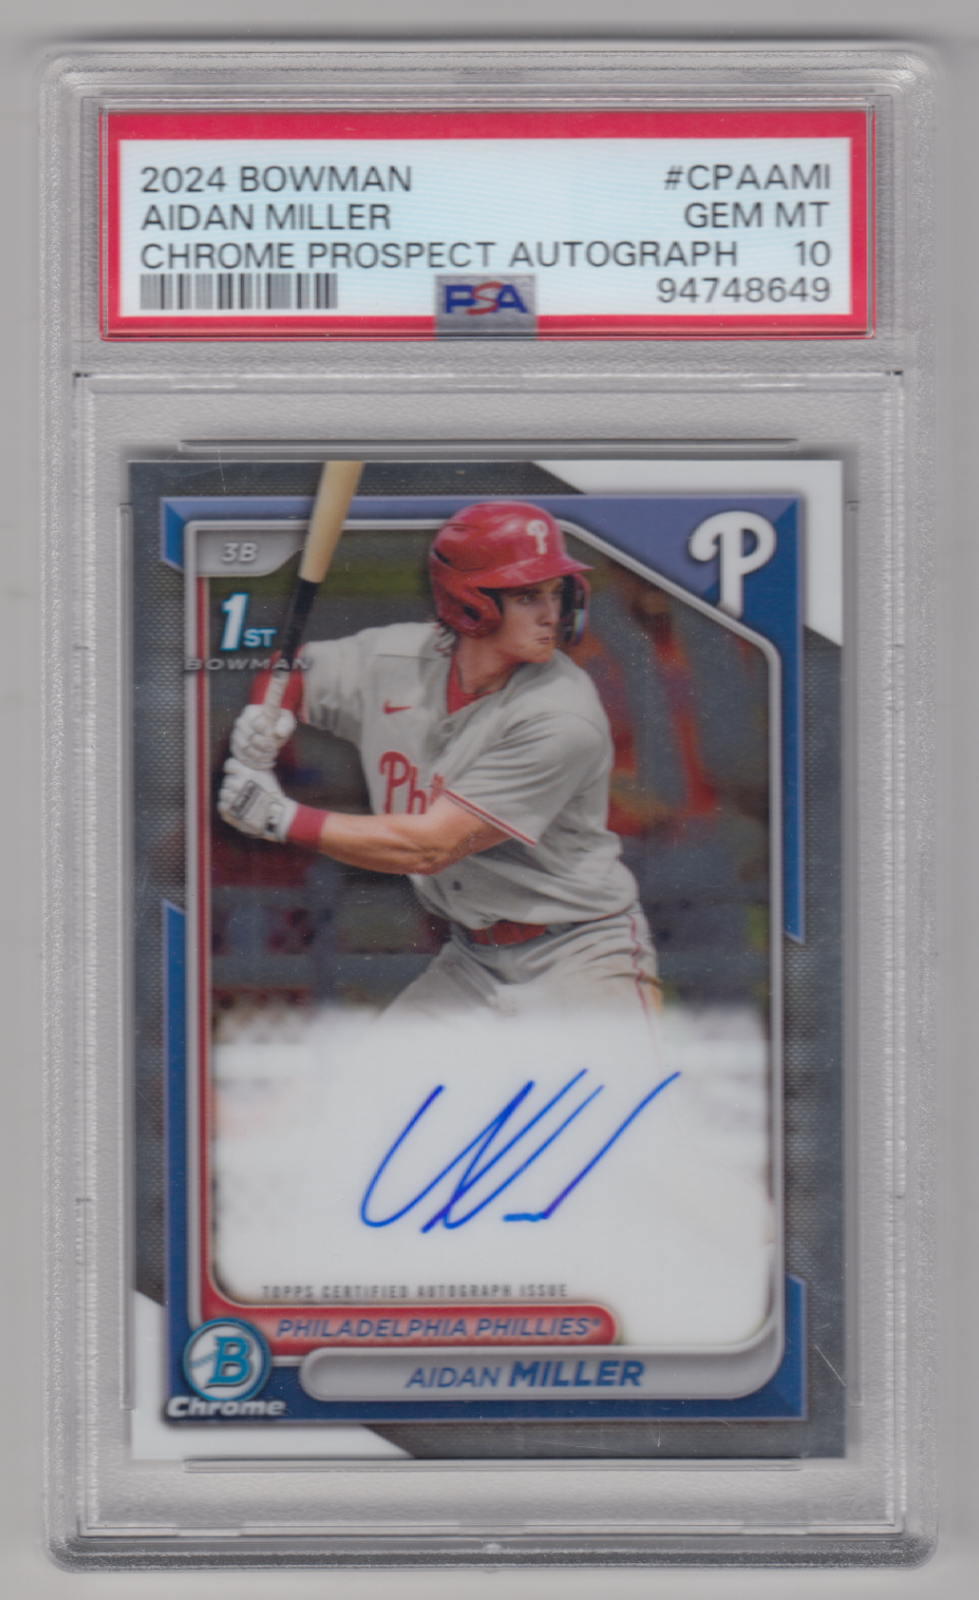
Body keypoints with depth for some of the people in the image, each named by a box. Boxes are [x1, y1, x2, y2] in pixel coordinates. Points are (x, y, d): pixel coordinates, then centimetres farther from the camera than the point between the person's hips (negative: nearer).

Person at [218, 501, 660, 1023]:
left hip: (580, 955, -5)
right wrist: (265, 717, -7)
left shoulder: (563, 719, -23)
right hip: (471, 958, 5)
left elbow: (429, 846, -23)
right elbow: (289, 674, 16)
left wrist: (281, 818, -21)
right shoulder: (390, 660, -5)